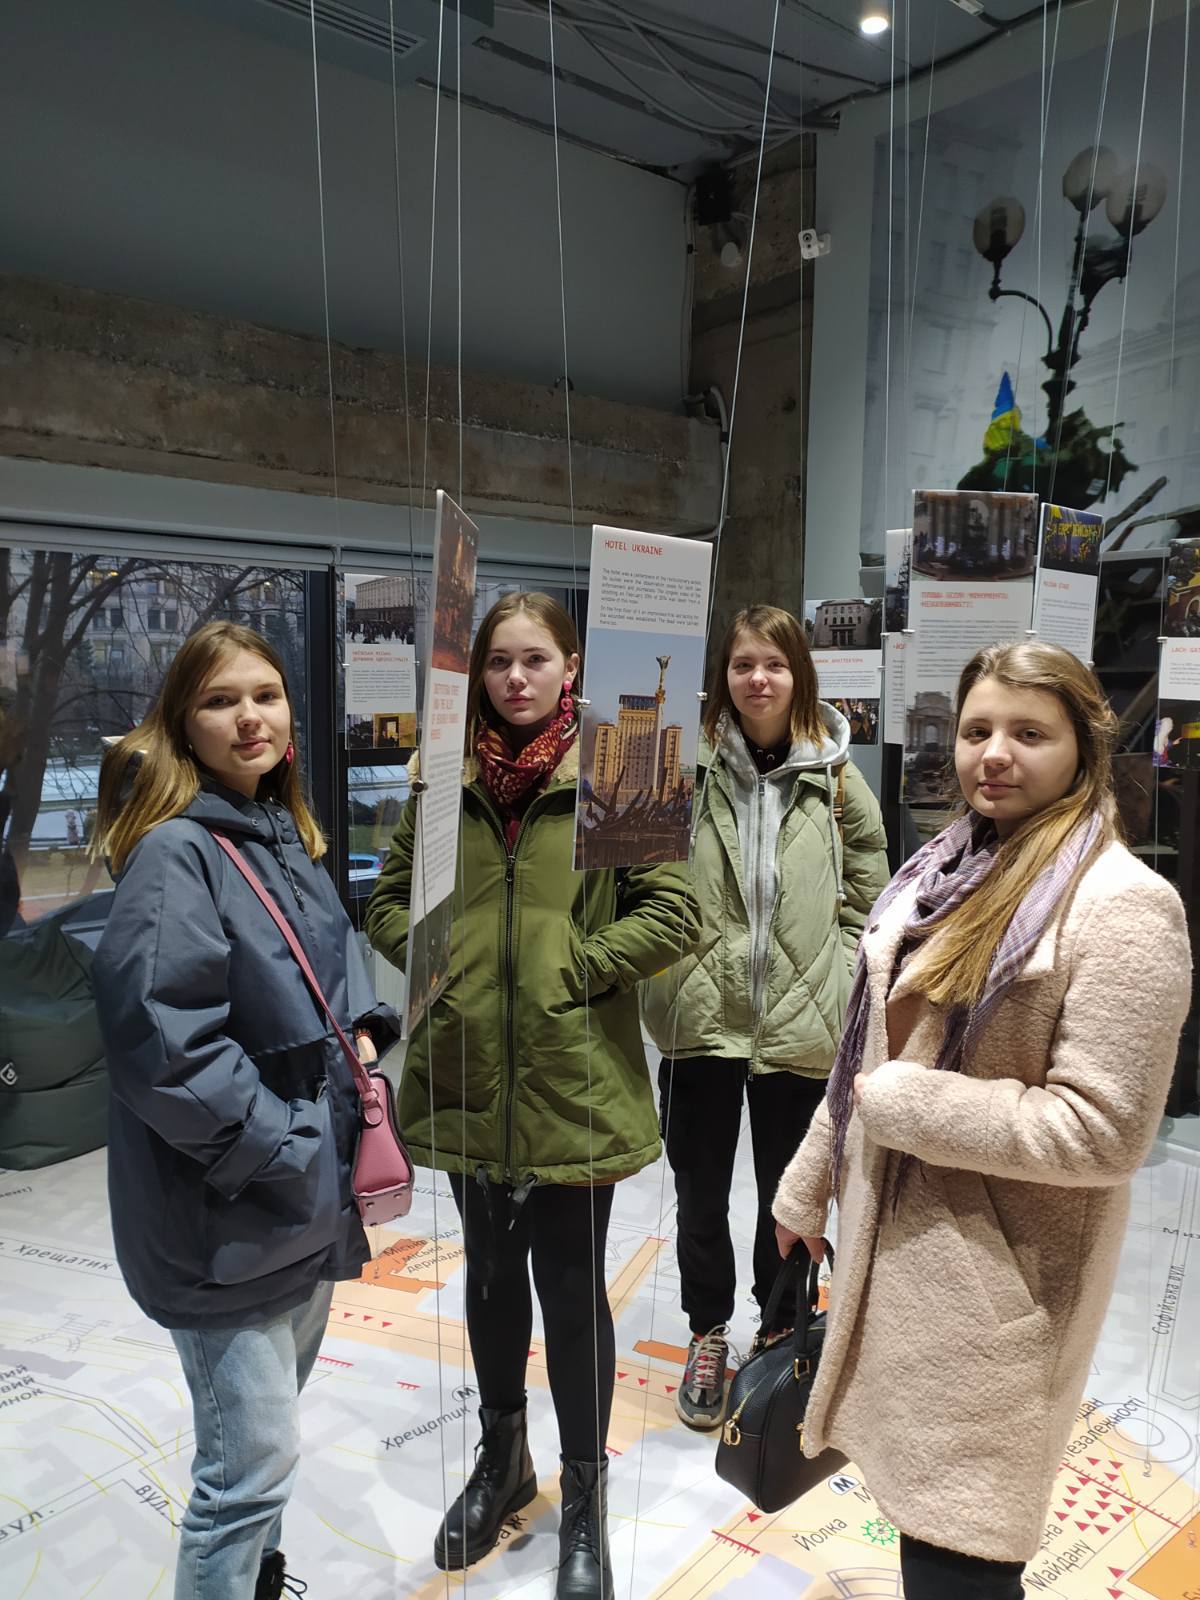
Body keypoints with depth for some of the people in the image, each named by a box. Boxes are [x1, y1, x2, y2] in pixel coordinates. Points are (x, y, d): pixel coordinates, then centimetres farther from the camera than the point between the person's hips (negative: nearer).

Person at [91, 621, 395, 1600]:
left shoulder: (286, 838, 7)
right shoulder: (176, 852, -19)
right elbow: (166, 1043, -26)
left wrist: (360, 1030, 1)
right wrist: (294, 1153, -20)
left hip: (309, 1198, 9)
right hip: (228, 1221, -8)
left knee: (268, 1433, 26)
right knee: (253, 1464, 2)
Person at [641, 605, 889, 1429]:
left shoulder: (835, 777, -3)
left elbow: (868, 895, 5)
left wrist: (834, 982, 0)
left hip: (800, 1022, 1)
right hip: (702, 1016, 0)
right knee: (701, 1194, 15)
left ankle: (780, 1329, 42)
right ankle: (709, 1332, 40)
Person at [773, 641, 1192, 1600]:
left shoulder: (1122, 904, -18)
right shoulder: (947, 872, 6)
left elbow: (1100, 1130, -22)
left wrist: (899, 1107, -18)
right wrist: (809, 1184, 17)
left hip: (996, 1272, -7)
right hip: (894, 1233, 7)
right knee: (917, 1512, 21)